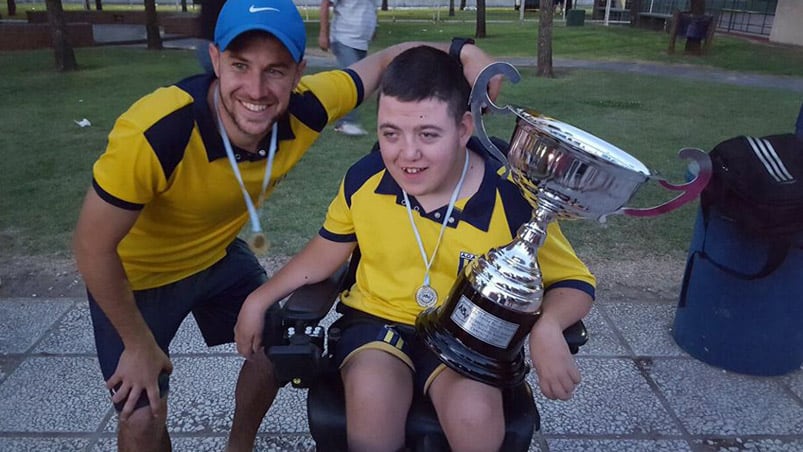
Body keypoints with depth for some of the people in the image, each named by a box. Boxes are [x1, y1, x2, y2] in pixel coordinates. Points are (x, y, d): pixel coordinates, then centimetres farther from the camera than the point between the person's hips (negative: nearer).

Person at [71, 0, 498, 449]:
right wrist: (139, 345, -16)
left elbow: (384, 61, -10)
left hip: (217, 253, 5)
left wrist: (464, 51, -28)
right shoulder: (152, 135, -40)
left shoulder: (304, 109, -27)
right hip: (135, 273, -4)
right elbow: (93, 247, -26)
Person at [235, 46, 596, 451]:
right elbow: (327, 250, 9)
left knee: (475, 416, -30)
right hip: (378, 319, 2)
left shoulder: (511, 200, -18)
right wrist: (261, 298, 3)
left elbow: (576, 283, -7)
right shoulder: (364, 179, -11)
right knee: (371, 397, -30)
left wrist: (547, 328, -29)